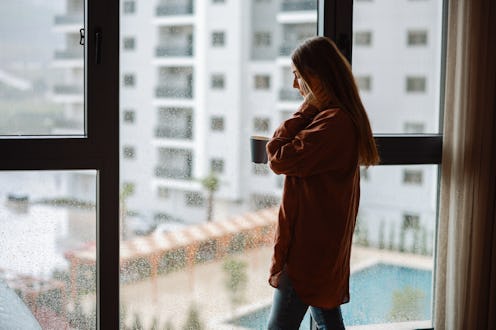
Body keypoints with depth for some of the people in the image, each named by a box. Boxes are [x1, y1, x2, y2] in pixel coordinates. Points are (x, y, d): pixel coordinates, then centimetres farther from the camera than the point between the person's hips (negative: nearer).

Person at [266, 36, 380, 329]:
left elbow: (279, 159, -21)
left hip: (309, 244, -10)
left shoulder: (333, 123, -22)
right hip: (327, 239, 10)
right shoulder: (345, 116, 12)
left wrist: (306, 108, -16)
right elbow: (301, 152, 15)